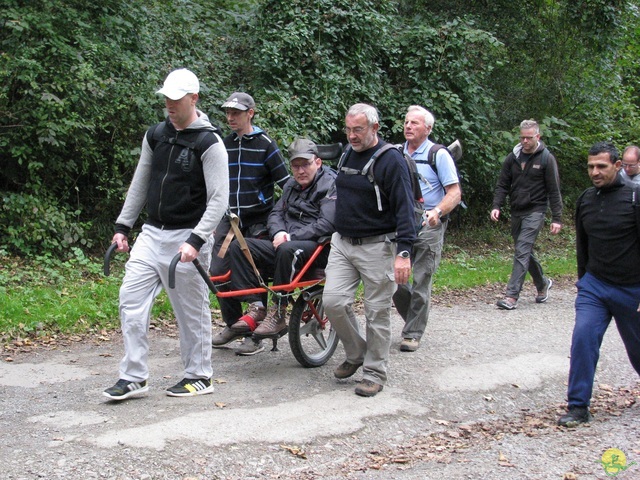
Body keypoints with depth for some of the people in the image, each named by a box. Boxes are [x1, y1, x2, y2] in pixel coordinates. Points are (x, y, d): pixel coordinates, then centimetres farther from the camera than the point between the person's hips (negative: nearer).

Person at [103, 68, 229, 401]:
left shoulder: (209, 143, -10)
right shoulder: (155, 135, 10)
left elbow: (218, 199, -14)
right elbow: (140, 184, 17)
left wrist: (196, 241, -23)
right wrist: (122, 226, 13)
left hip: (186, 238, -6)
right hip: (151, 233, 6)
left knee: (192, 310, 3)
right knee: (130, 299, 0)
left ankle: (199, 376, 19)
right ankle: (133, 377, 8)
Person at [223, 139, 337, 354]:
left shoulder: (330, 184, -5)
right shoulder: (291, 185, 20)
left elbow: (327, 224, -17)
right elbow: (276, 213, 17)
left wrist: (291, 237, -19)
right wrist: (278, 232, -6)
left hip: (317, 247, -8)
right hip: (285, 243, 8)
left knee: (287, 250, -40)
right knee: (238, 246, -11)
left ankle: (278, 313, -28)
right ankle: (256, 306, -16)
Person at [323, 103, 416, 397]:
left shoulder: (391, 160, -11)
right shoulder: (347, 155, 11)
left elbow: (405, 208, -15)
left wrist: (404, 252, -21)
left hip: (377, 246, -6)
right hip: (342, 242, 6)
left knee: (377, 312, 1)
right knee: (333, 301, -4)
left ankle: (375, 373, 14)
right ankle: (356, 353, 19)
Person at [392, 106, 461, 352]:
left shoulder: (439, 155, -2)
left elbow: (455, 193, -6)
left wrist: (437, 212, -23)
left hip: (428, 227, -4)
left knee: (420, 283, -1)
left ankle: (413, 333, 9)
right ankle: (414, 320, 24)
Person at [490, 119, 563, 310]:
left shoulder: (546, 159, -5)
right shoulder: (513, 158, 6)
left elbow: (554, 191, -5)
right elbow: (502, 185, 9)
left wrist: (557, 218, -9)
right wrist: (496, 206, -7)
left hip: (535, 211, -5)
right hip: (516, 212, 5)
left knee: (522, 251, -14)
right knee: (525, 251, 13)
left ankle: (512, 295, -17)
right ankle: (543, 283, 36)